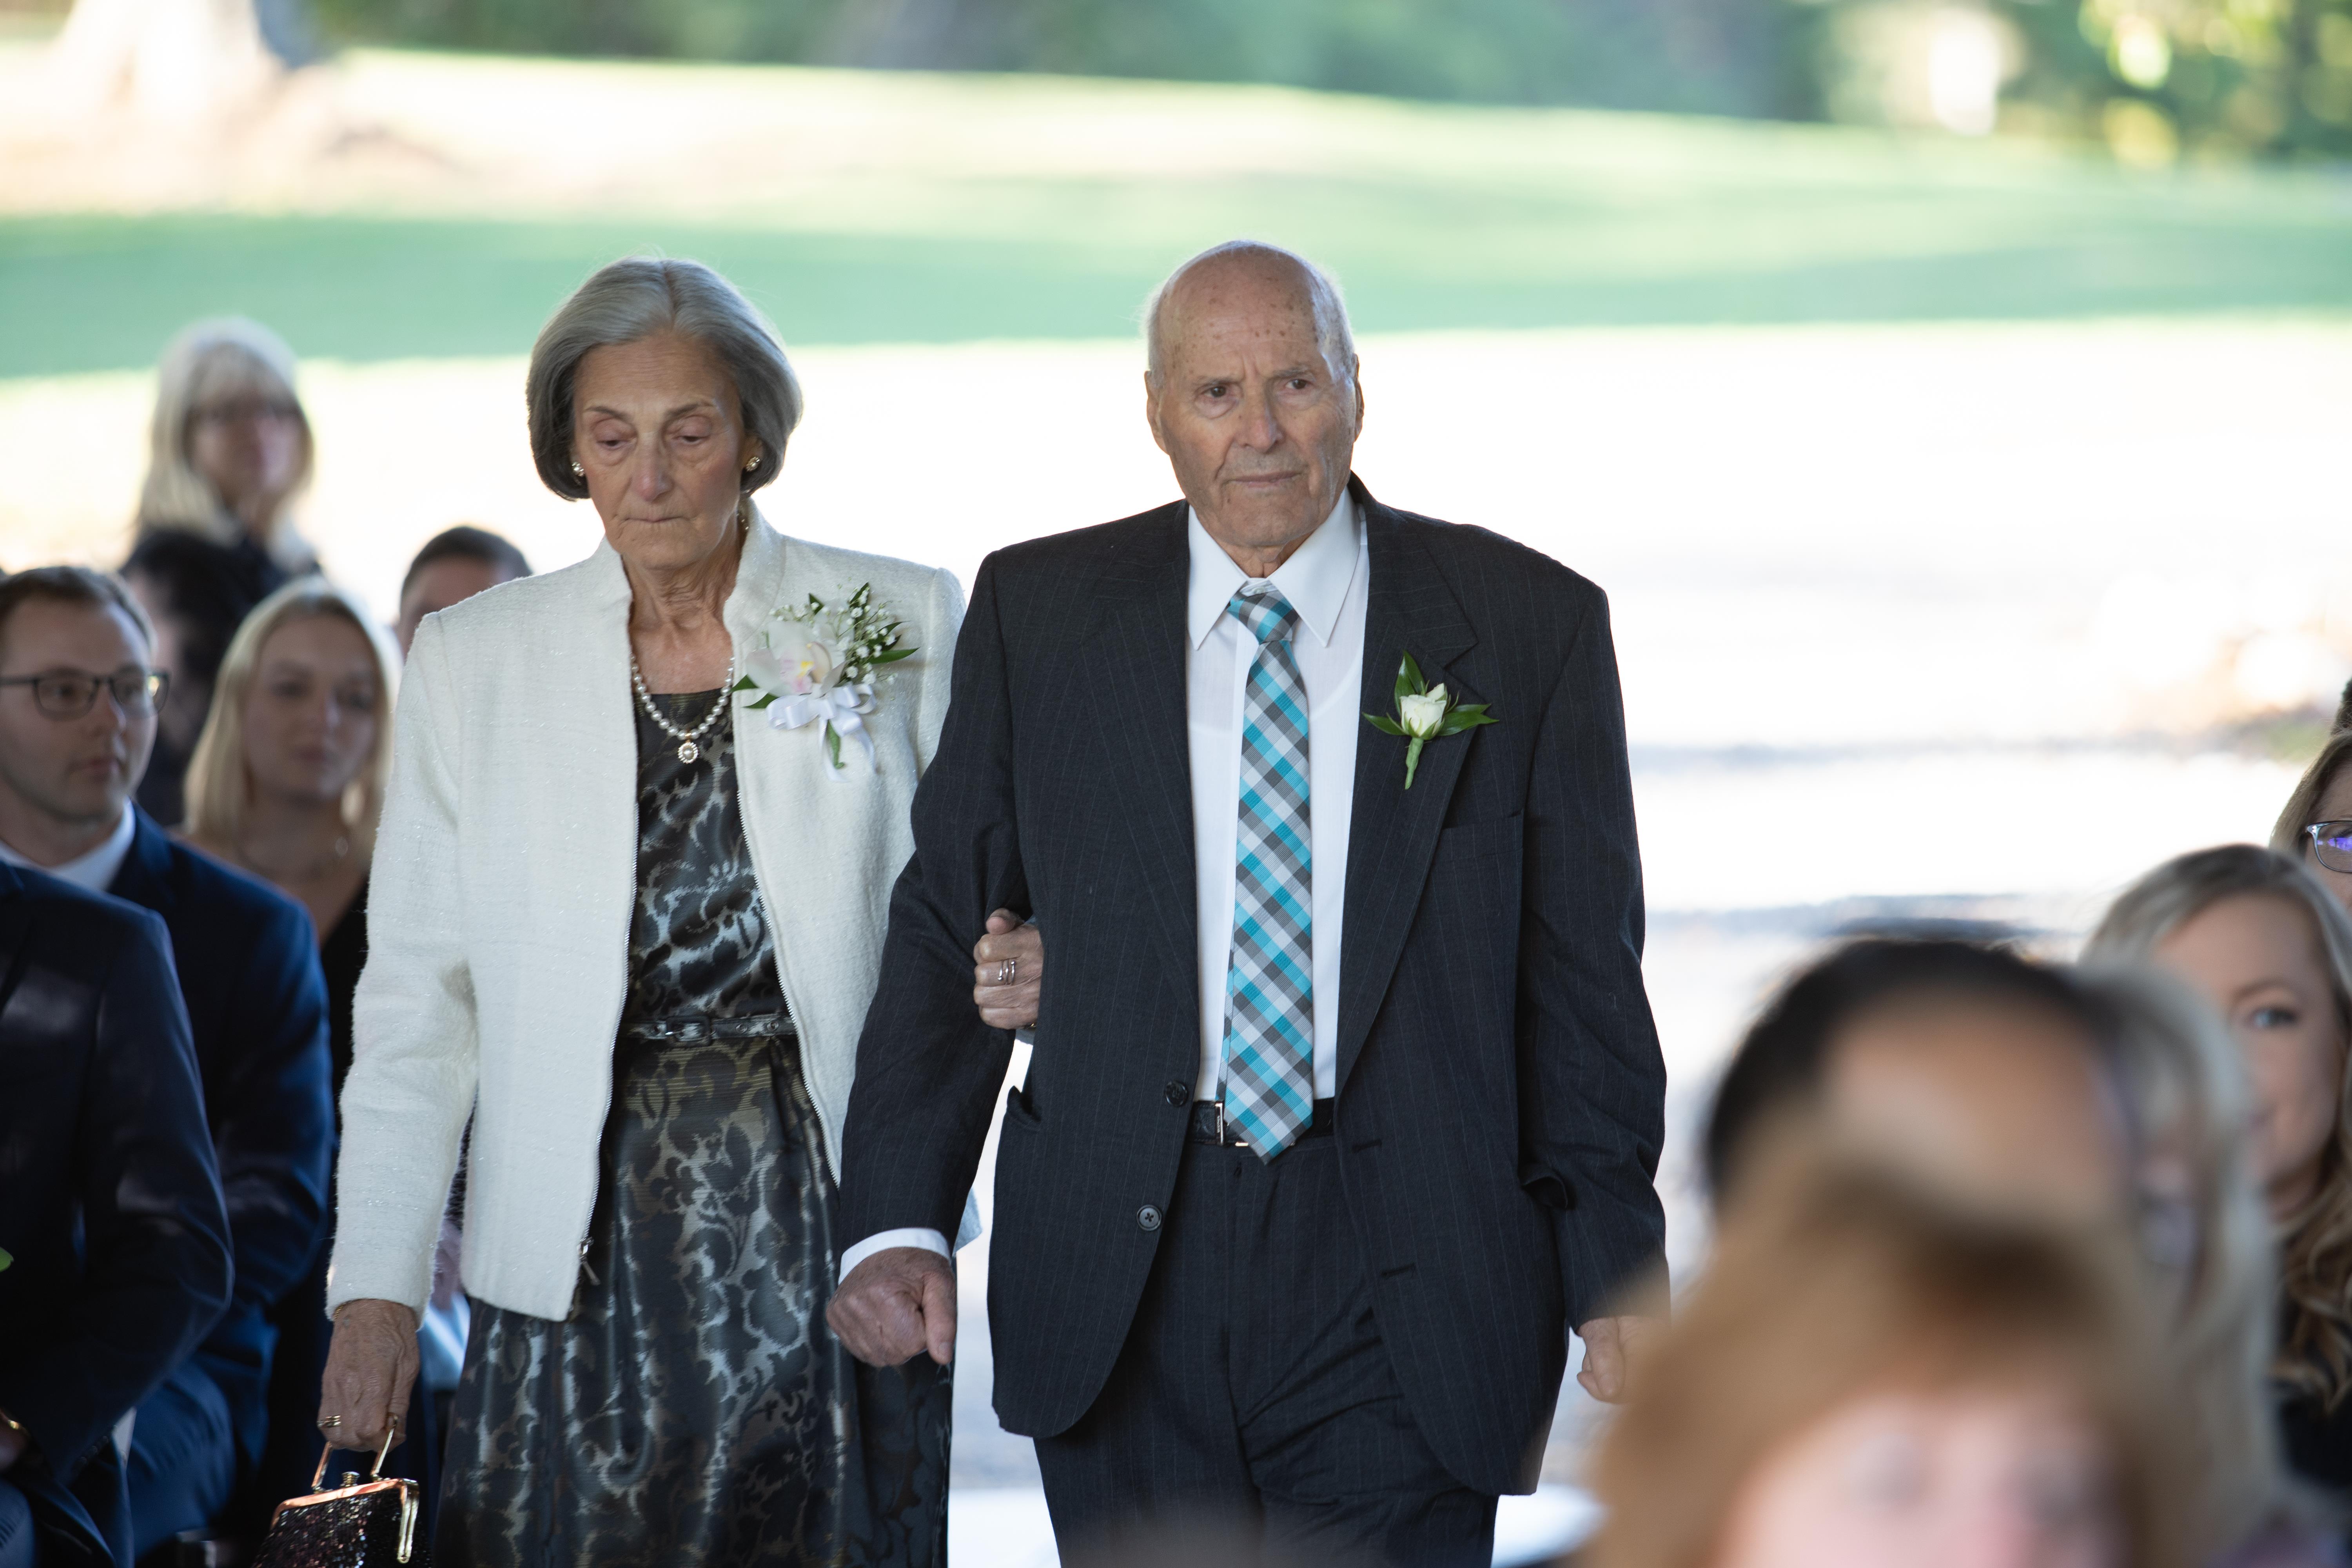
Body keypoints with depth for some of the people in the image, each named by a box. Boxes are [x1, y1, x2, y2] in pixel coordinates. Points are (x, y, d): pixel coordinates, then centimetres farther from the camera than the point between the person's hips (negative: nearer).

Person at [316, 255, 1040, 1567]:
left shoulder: (905, 625, 3)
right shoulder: (474, 659, 7)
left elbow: (981, 910, 9)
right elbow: (417, 995, 7)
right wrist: (377, 1285, 0)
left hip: (828, 1215, -1)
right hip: (585, 1248, 1)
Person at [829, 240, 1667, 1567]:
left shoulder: (1527, 629, 2)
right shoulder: (1040, 615, 6)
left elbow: (1585, 975, 4)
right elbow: (950, 927, 8)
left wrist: (1615, 1279, 0)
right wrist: (898, 1223, -3)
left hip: (1400, 1298, -1)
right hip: (1121, 1286, 2)